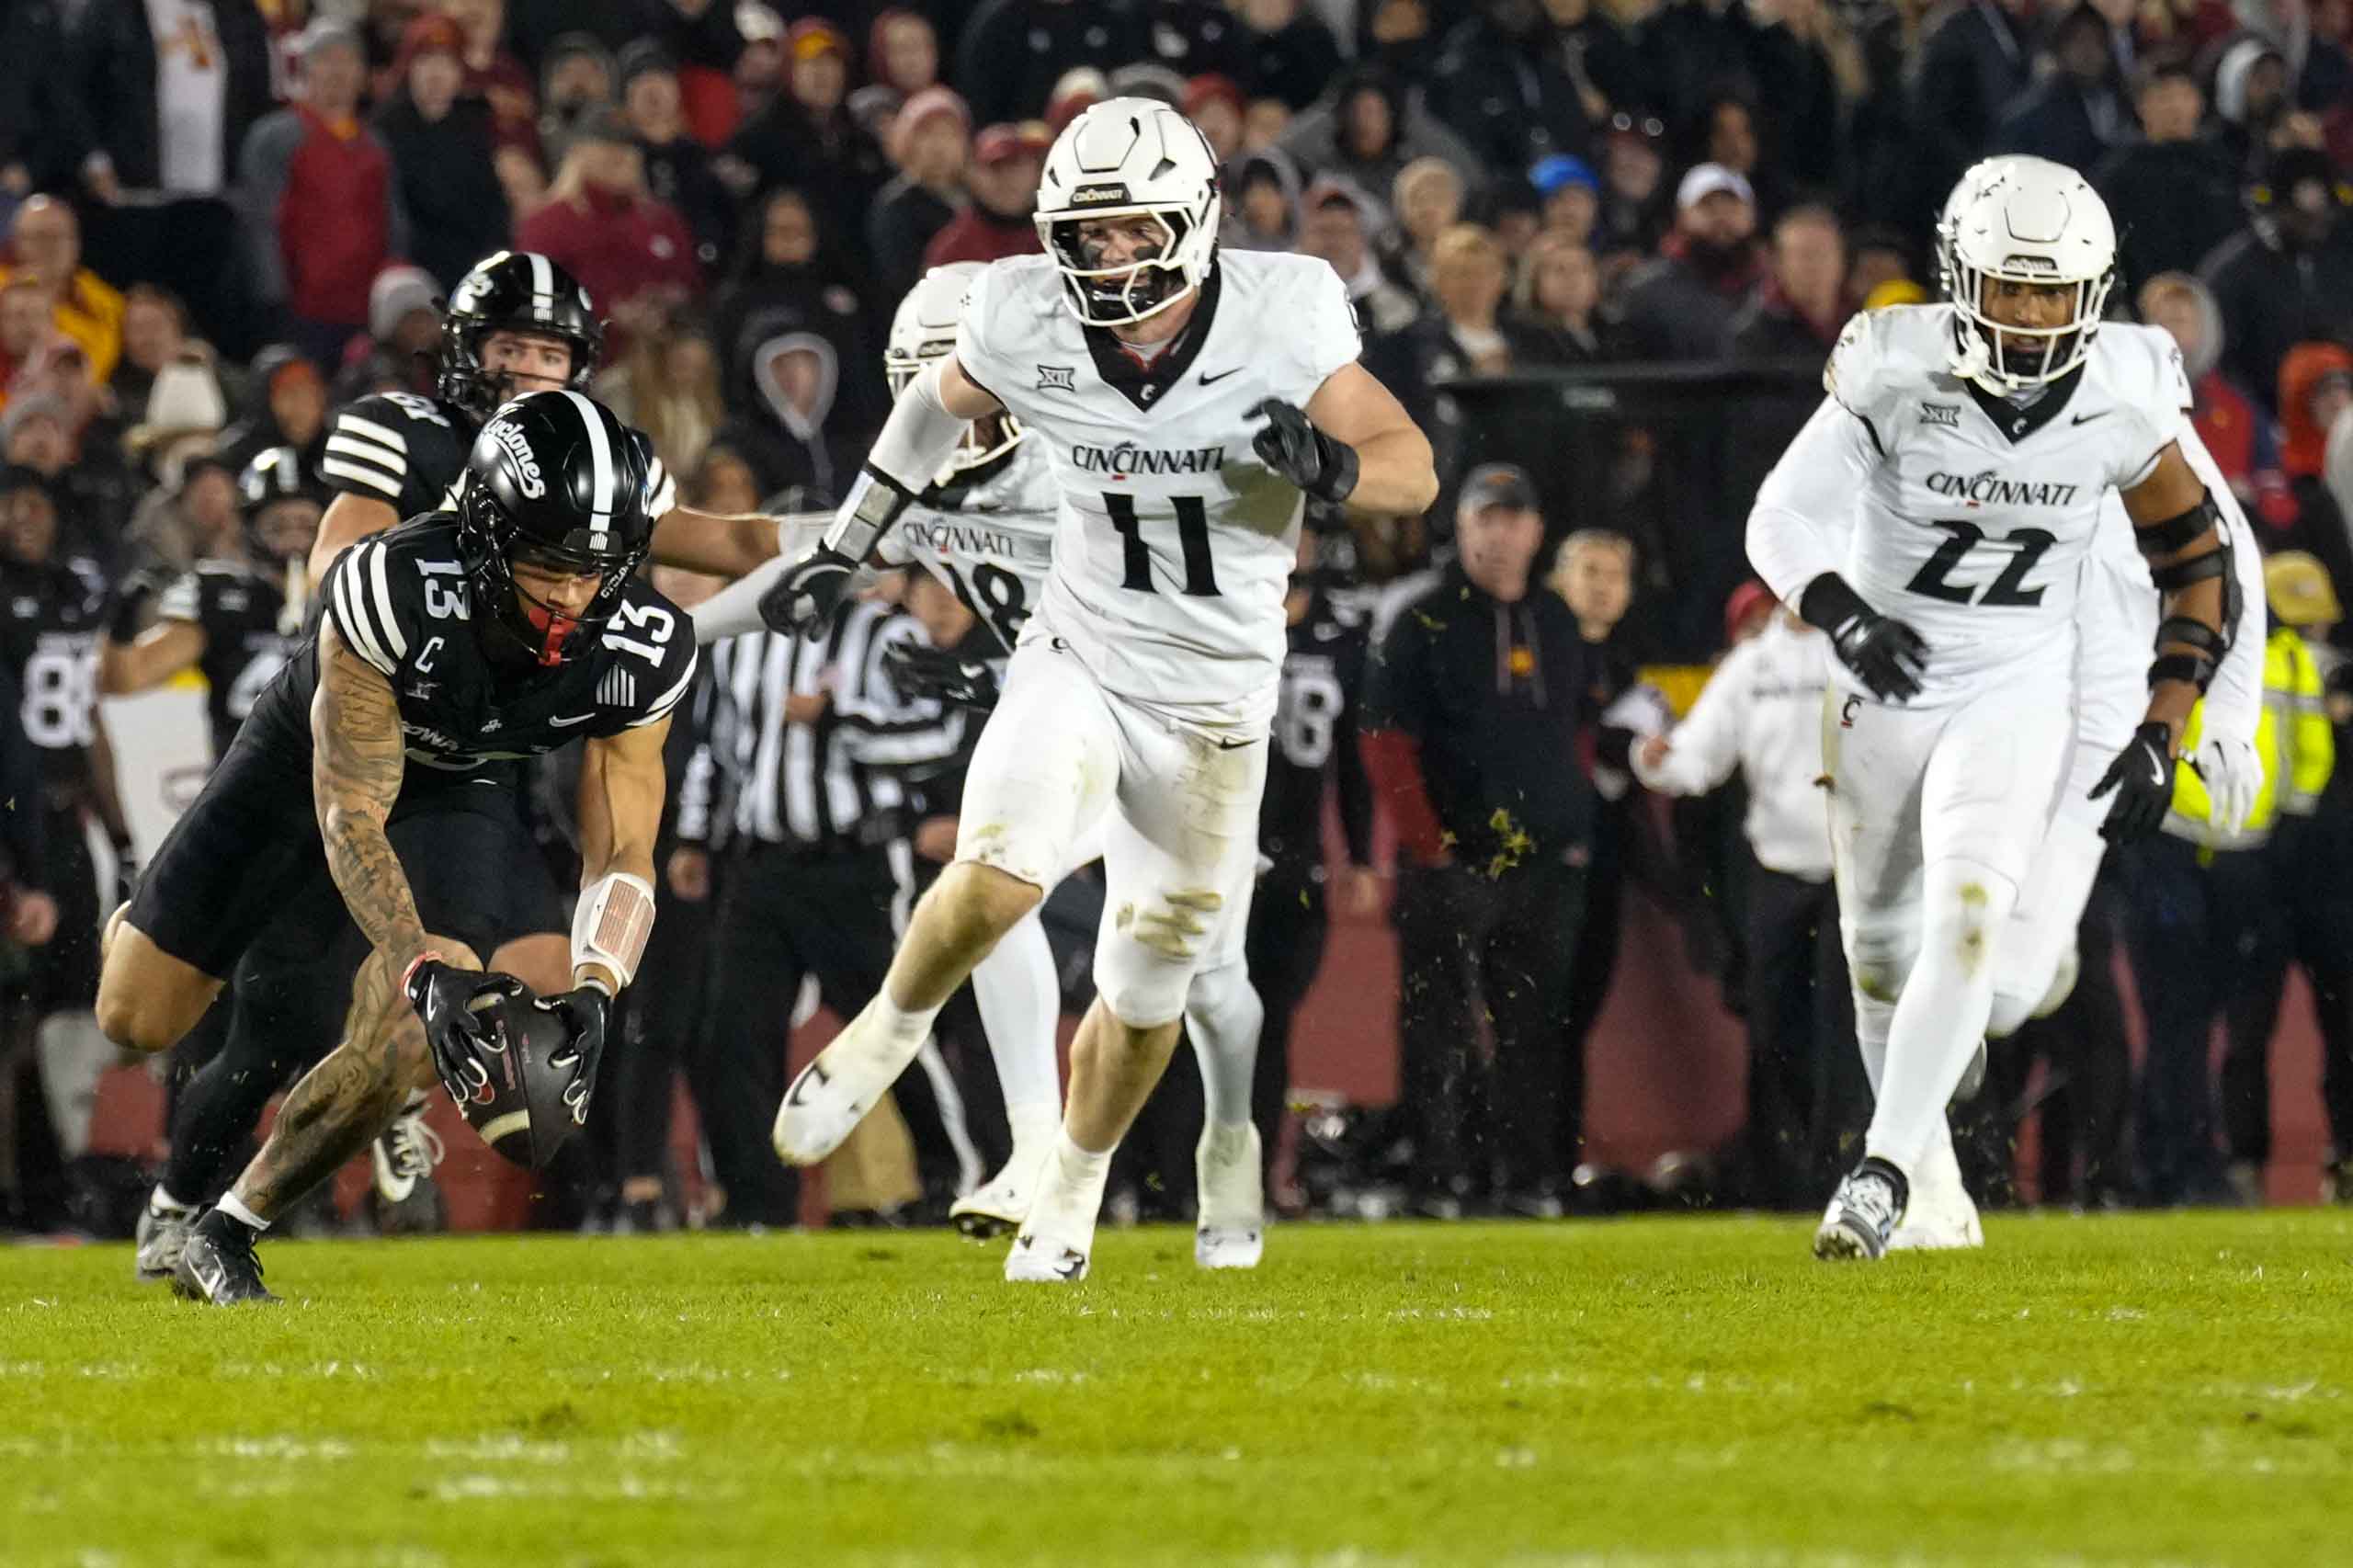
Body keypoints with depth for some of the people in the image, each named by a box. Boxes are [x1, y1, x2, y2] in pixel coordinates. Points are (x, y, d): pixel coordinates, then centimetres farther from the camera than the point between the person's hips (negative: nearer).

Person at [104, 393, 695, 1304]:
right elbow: (349, 814, -35)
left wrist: (592, 991, -40)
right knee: (138, 1018, 2)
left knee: (401, 1047, -20)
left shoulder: (642, 655, -28)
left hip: (459, 794, 2)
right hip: (311, 758, -2)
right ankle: (142, 934, 43)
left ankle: (226, 1236, 4)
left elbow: (622, 858, -21)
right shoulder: (394, 590, -40)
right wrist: (428, 970, -46)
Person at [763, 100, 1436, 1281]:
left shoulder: (1277, 326, -20)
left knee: (1145, 989, 9)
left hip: (1214, 701, 0)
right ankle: (890, 1032, 2)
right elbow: (940, 404, 9)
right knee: (1002, 873, -27)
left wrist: (1327, 465, -38)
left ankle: (1072, 1193, 35)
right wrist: (841, 551, 16)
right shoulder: (1029, 329, -14)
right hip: (1080, 655, 0)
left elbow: (1414, 471, -15)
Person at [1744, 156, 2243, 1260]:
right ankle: (1932, 1174, 35)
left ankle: (1882, 1172, -21)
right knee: (1883, 949, 12)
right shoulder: (1897, 377, -18)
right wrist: (1841, 613, -44)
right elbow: (1780, 519, -24)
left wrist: (2163, 733, -5)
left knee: (1965, 920, -22)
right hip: (1885, 690, 0)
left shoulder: (2119, 403, -11)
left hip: (2017, 701, 0)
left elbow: (2197, 563, 2)